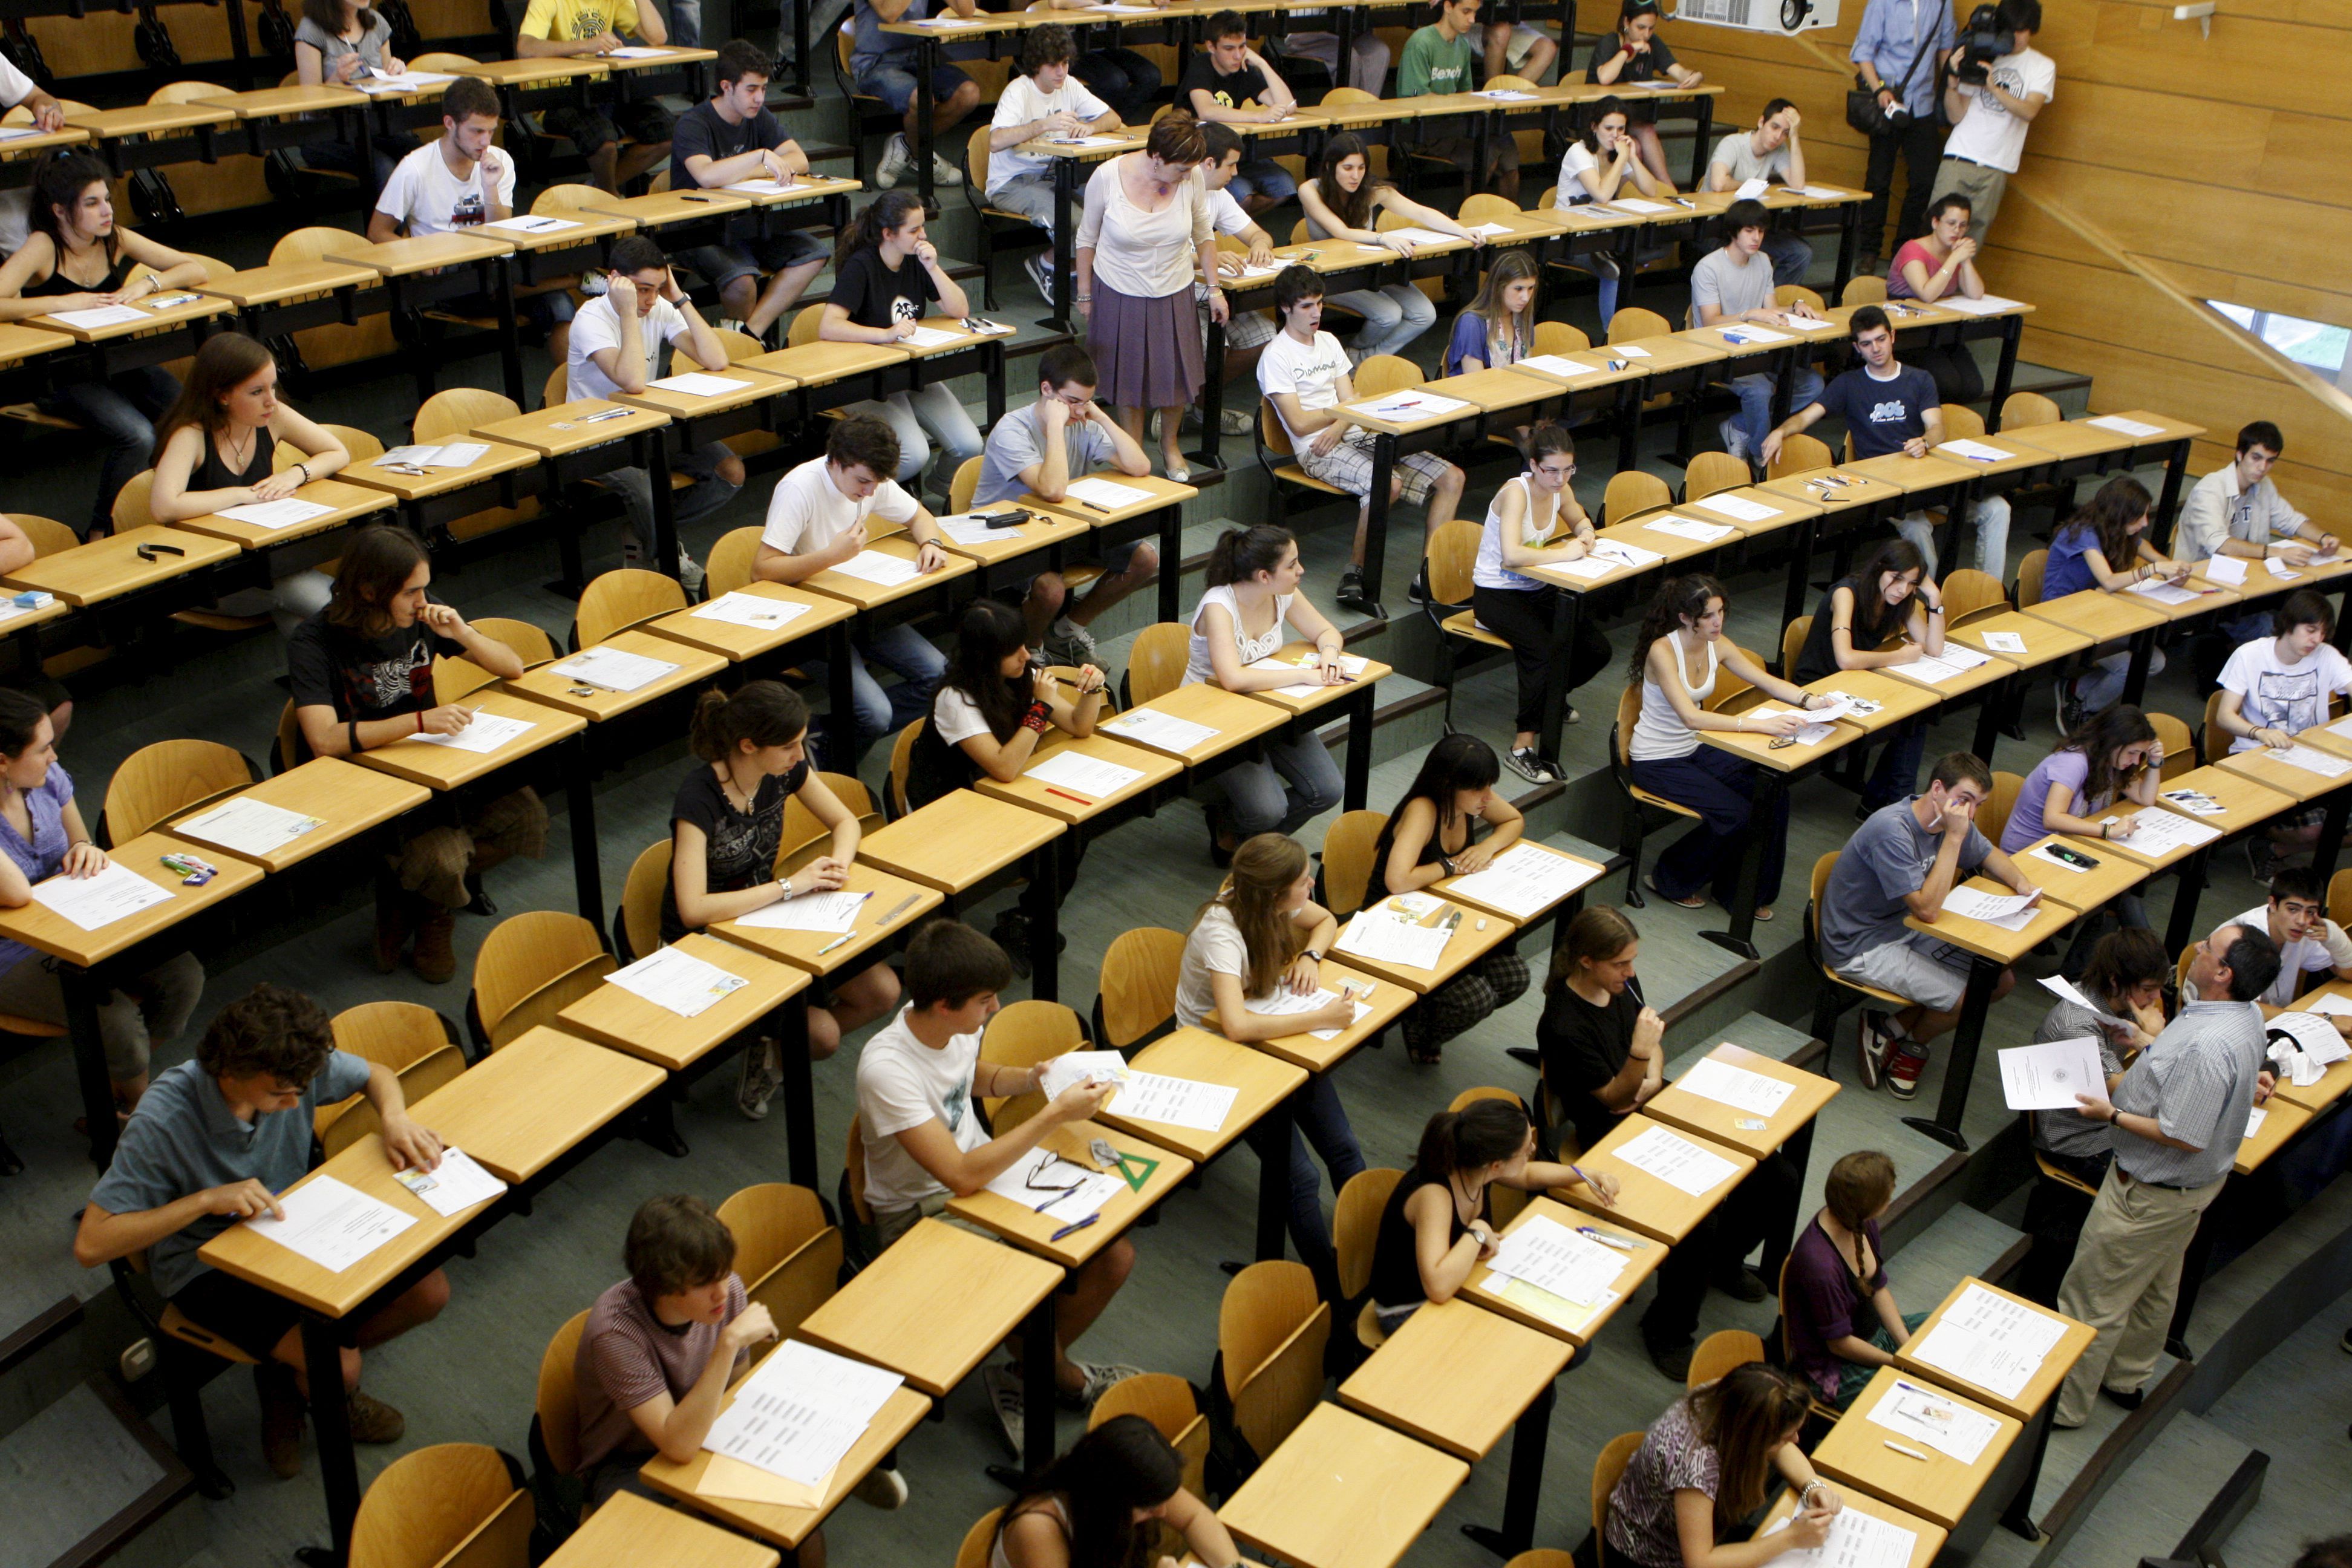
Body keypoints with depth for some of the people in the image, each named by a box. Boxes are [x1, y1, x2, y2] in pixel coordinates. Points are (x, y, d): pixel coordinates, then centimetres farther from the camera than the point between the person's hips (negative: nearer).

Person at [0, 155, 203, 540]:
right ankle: (99, 533, -8)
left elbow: (195, 269, 2)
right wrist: (62, 301, -30)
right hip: (60, 375, -5)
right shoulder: (43, 248, -15)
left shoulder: (115, 239, -1)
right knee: (137, 436, -30)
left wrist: (147, 284, -14)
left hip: (117, 361, 5)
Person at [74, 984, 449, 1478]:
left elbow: (376, 1075, 4)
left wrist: (393, 1118, -19)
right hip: (207, 1266, -5)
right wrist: (206, 1200, -36)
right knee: (338, 1366, -23)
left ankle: (296, 1372, 14)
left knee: (429, 1292, -7)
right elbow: (91, 1246, -30)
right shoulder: (162, 1122, -31)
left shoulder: (292, 1069, -18)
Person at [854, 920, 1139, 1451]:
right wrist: (1054, 1115, -31)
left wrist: (1030, 1079, -2)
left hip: (984, 1171, 7)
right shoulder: (886, 1069, -31)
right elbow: (962, 1176, -33)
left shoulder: (957, 1023, -8)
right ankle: (1067, 1379, 8)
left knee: (1115, 1256, -7)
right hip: (920, 1213, -7)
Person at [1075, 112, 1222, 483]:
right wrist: (1084, 295, 1)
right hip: (1119, 294, -2)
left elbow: (1203, 234, 3)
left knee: (1176, 373, 11)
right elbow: (1087, 238, -5)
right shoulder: (1107, 177, -19)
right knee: (1128, 376, 10)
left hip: (1174, 293, 2)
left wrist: (1215, 288, 4)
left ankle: (1171, 445, 38)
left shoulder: (1192, 177, -14)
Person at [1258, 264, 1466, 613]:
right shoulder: (1276, 356, -4)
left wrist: (1339, 426, -11)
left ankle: (1430, 574, -8)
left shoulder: (1329, 342, 19)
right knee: (1389, 484, -36)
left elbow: (1350, 400, 12)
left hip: (1357, 437, 8)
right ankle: (1354, 574, -24)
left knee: (1452, 478, -7)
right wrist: (1343, 409, 2)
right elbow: (1299, 423, -11)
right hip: (1317, 451, -8)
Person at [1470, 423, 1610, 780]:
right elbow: (1511, 555, -38)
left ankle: (1550, 698, 23)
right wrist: (1564, 552, -30)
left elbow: (1579, 520, 22)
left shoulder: (1560, 489, -2)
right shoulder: (1516, 492, -23)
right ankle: (1523, 748, -24)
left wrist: (1585, 534, -3)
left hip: (1538, 590, 7)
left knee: (1597, 650, -7)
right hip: (1496, 595, -7)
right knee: (1546, 651, -31)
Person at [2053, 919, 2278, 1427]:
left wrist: (2113, 1115, -21)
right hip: (2195, 1181, 10)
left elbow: (2184, 1137, -31)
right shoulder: (2247, 1016, -5)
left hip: (2151, 1192, -10)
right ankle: (2125, 1379, 46)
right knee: (2155, 1288, 27)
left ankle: (2062, 1404, 20)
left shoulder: (2208, 1047, -37)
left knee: (2094, 1299, 6)